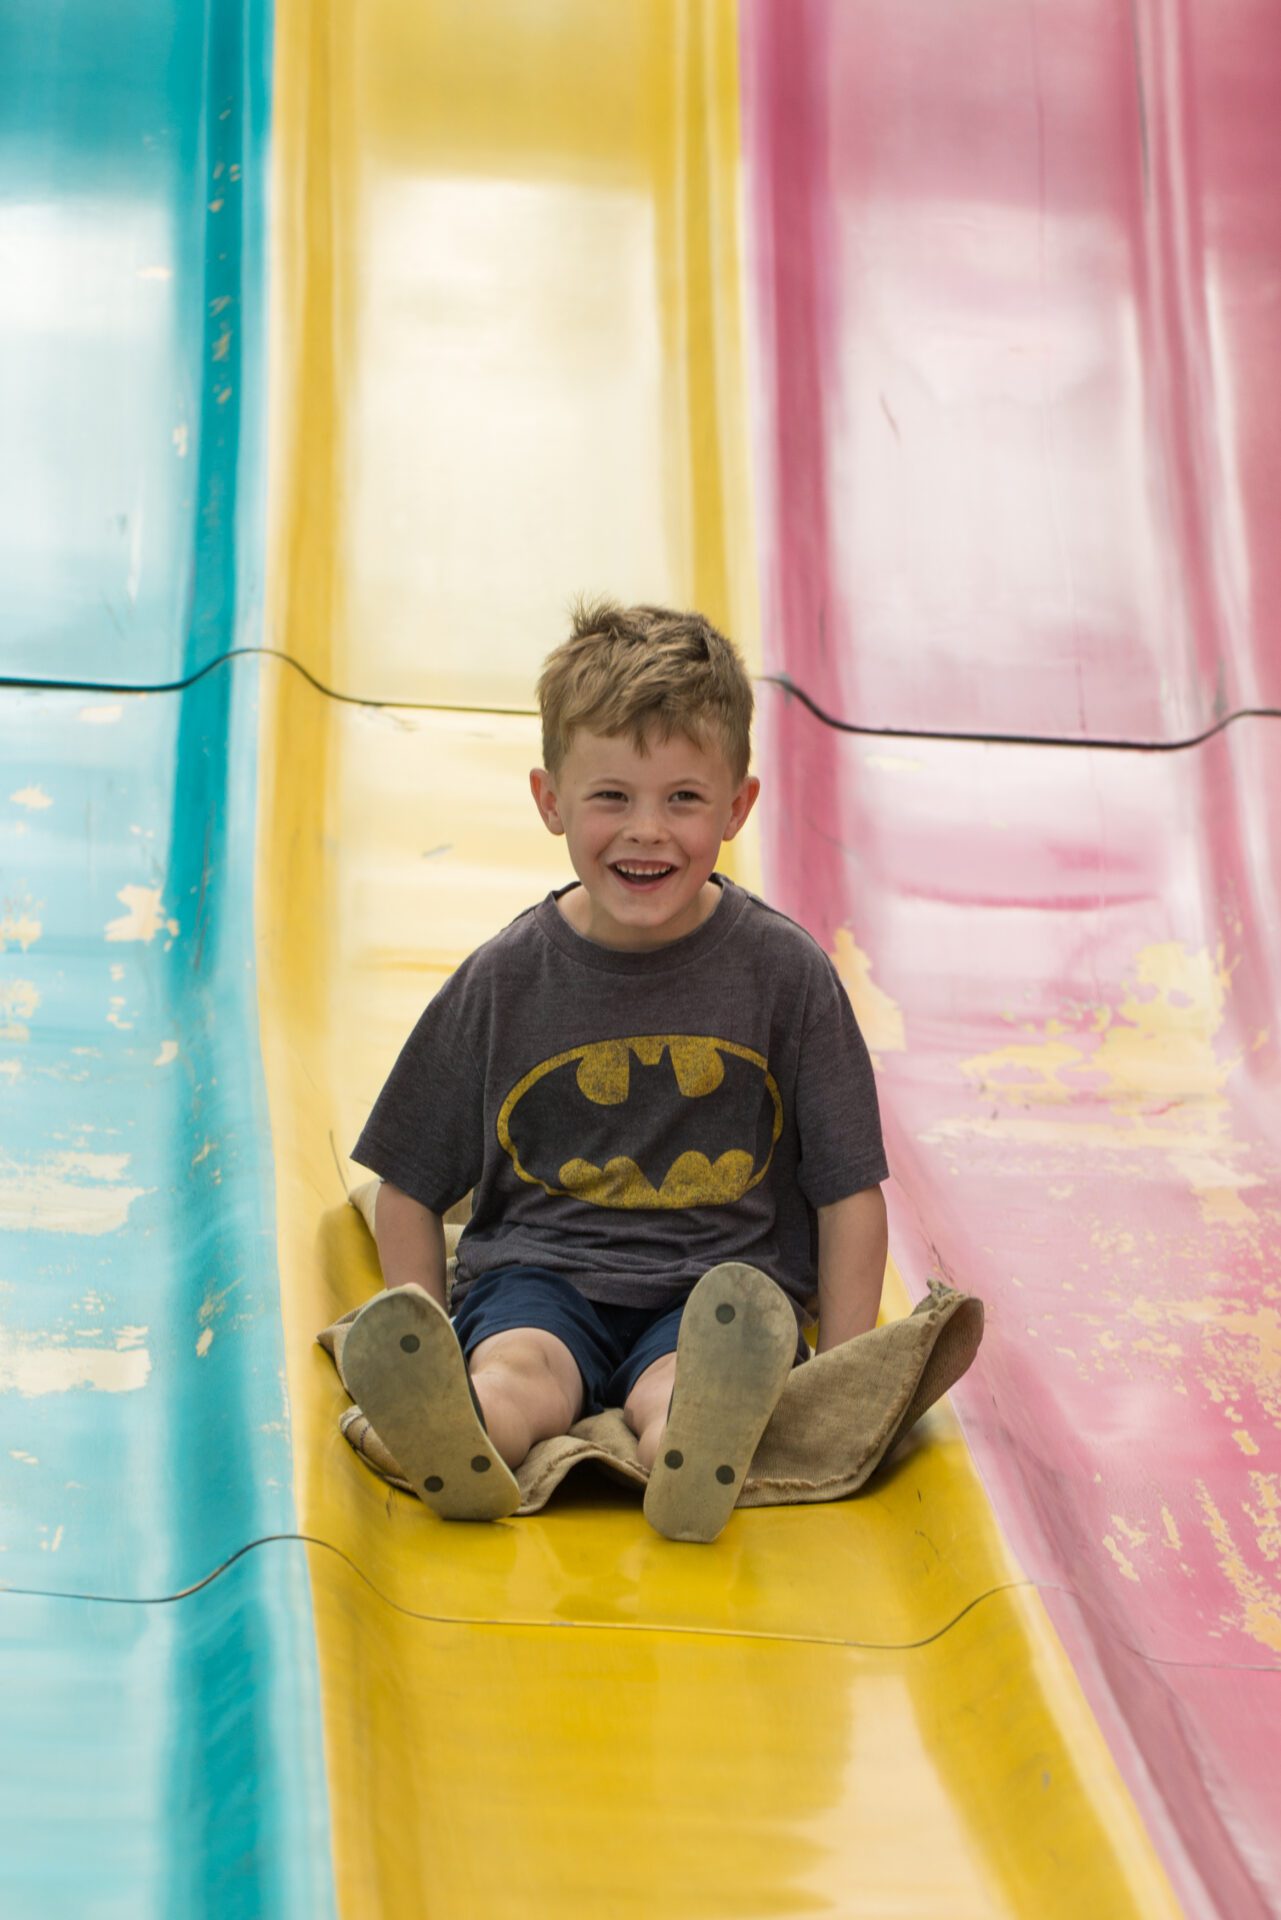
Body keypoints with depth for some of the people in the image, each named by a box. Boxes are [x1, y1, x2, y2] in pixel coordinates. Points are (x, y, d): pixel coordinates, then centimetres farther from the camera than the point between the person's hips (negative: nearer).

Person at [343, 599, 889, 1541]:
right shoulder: (503, 984, 2)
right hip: (540, 1270, 1)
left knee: (676, 1382, -35)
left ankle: (696, 1458, -69)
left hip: (722, 1276, -1)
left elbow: (850, 1190, 4)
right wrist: (420, 1352, -3)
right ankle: (456, 1438, -66)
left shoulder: (786, 971, 0)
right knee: (517, 1369, -33)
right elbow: (409, 1187, 10)